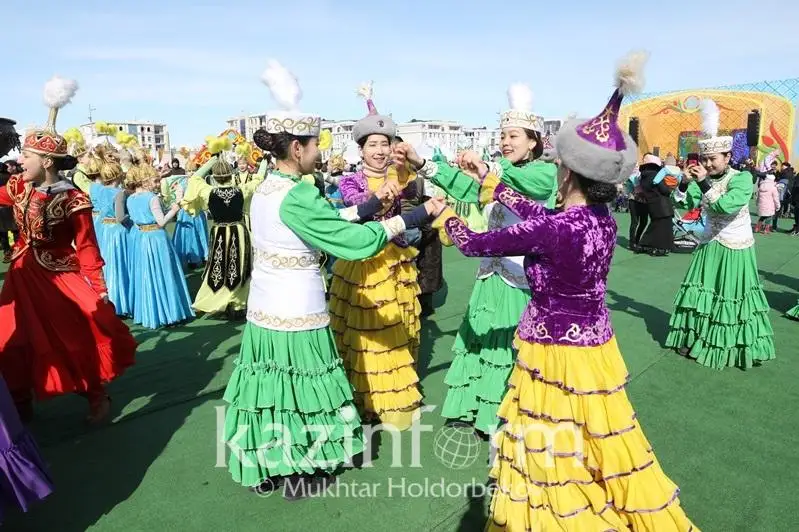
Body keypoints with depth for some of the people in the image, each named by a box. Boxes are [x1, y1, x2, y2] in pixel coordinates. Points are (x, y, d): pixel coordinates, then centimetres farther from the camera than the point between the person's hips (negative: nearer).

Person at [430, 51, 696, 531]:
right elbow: (539, 213, 11)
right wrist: (489, 181, 20)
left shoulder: (554, 230, -26)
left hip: (556, 353, -8)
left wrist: (445, 212, 6)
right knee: (597, 445, 25)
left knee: (553, 451, 12)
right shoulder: (604, 219, -4)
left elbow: (474, 244, -15)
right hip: (594, 346, 8)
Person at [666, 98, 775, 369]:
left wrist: (704, 182, -32)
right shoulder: (703, 179, -1)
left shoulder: (742, 178, -16)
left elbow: (726, 206, -32)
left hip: (735, 249, -5)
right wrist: (685, 182, -24)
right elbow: (684, 204, -9)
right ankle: (699, 340, 23)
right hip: (710, 245, 5)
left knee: (731, 298, 3)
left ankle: (732, 347, 18)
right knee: (702, 294, 9)